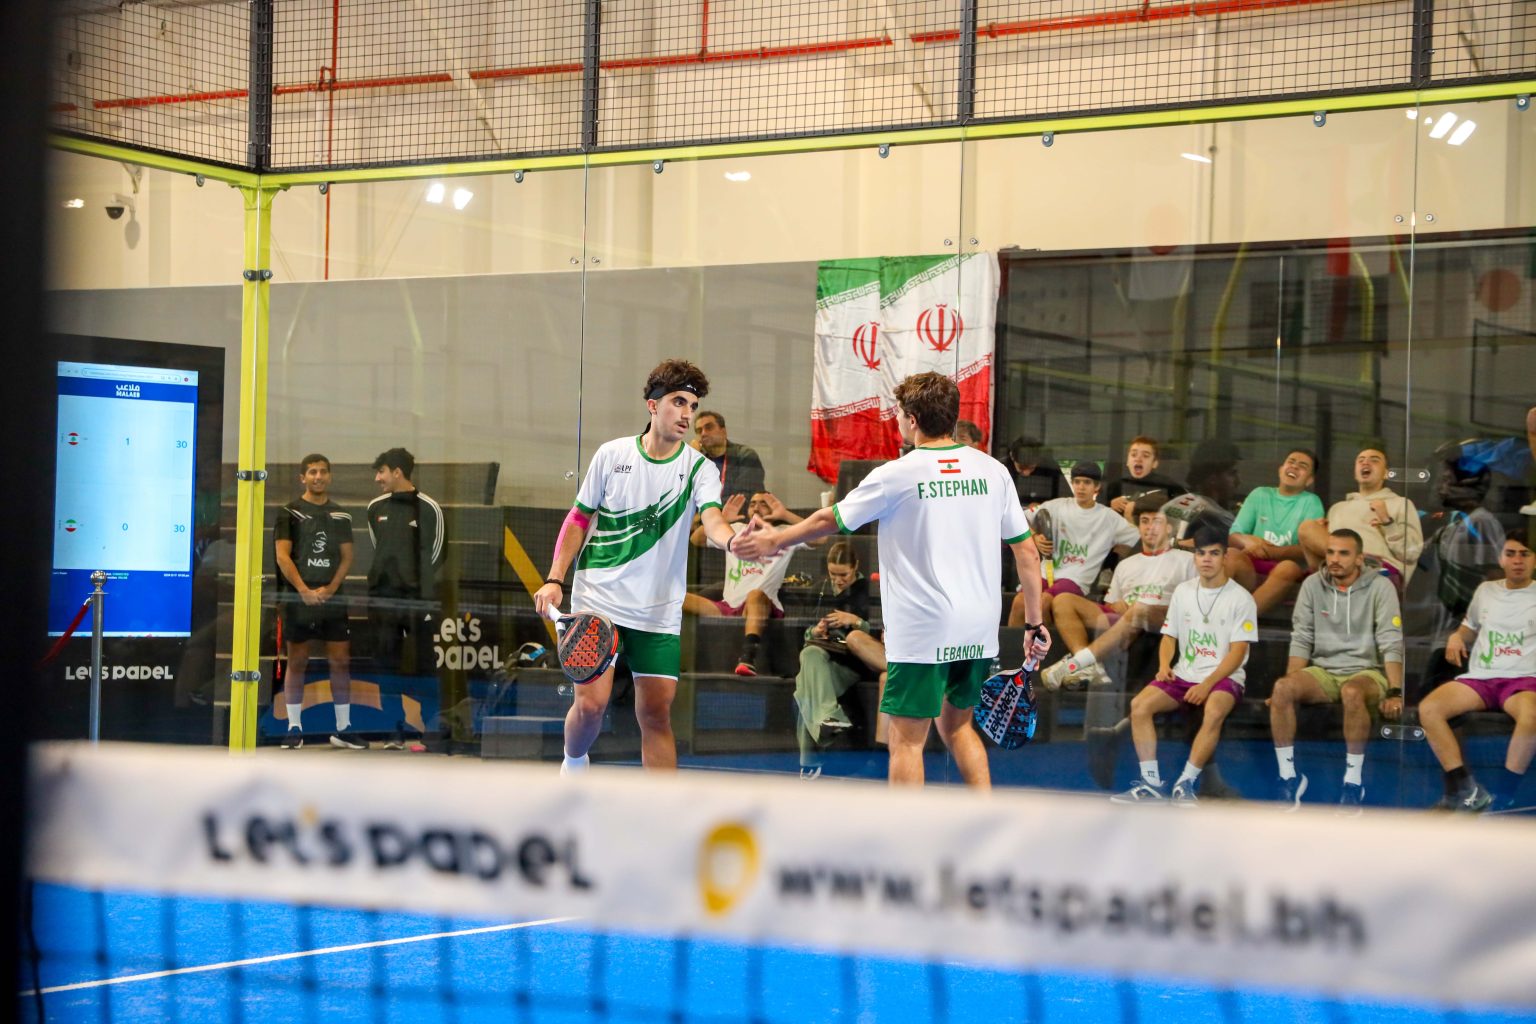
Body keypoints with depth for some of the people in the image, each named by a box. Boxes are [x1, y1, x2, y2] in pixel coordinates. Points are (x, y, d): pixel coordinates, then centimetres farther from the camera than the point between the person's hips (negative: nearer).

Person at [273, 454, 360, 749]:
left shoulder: (341, 516, 12)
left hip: (332, 598, 3)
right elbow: (282, 556, -5)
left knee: (341, 661, 0)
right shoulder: (289, 513, 1)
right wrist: (304, 591, -14)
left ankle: (343, 728, 6)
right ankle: (294, 728, 6)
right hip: (297, 599, -3)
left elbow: (346, 557, 10)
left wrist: (331, 588, -6)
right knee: (297, 661, 1)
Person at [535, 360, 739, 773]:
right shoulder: (612, 455, 1)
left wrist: (731, 539, -43)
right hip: (598, 600, -1)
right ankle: (574, 762, 21)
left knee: (656, 713, 0)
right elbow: (579, 519, 8)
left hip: (659, 612, 1)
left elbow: (712, 519, -19)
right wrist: (555, 579, -2)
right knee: (591, 703, -10)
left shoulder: (699, 468, 0)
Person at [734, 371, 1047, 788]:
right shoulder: (993, 470, 3)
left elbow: (829, 520, 5)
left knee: (906, 740, 1)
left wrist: (774, 540, 20)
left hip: (922, 632, -5)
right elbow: (1027, 553, 5)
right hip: (979, 630, 5)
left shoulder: (897, 475, -8)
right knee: (956, 724, 21)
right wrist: (1035, 623, 14)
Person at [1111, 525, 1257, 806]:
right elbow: (1170, 637, 17)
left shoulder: (1240, 598, -3)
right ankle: (1151, 783, -19)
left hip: (1224, 677, -5)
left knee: (1214, 711, -38)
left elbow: (1238, 651, -9)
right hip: (1184, 674, 5)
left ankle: (1186, 783, -29)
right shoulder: (1183, 591, 12)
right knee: (1140, 705, -21)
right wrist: (1164, 665, -5)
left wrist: (1207, 684, -20)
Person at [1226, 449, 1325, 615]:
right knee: (1231, 554, -30)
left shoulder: (1311, 502, 10)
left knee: (1290, 567, -36)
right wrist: (1247, 540, -14)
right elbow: (1233, 536, 11)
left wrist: (1271, 552, -20)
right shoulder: (1259, 495, 18)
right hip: (1251, 570, 2)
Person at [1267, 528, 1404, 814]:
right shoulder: (1313, 585, 6)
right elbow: (1301, 639, 6)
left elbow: (1391, 643, -8)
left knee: (1352, 692, -40)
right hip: (1323, 672, 3)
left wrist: (1395, 693, -18)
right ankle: (1288, 776, -18)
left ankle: (1354, 782, -27)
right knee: (1281, 688, -28)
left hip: (1366, 672, -3)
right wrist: (1291, 685, -6)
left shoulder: (1379, 587, -3)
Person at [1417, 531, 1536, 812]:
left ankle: (1500, 797, -30)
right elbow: (1470, 629, 32)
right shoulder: (1486, 591, 20)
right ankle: (1465, 790, -26)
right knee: (1428, 708, -24)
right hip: (1479, 678, 4)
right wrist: (1456, 637, 9)